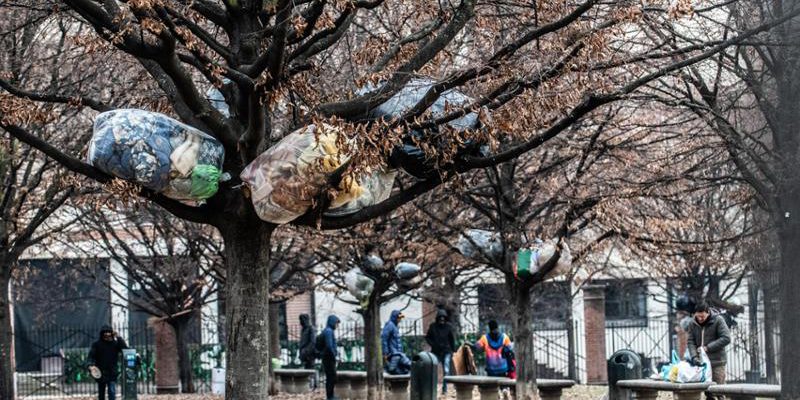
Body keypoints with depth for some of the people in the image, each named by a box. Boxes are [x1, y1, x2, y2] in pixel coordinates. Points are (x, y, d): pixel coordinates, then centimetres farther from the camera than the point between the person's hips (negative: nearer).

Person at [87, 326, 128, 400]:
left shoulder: (115, 343, 3)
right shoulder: (97, 344, -1)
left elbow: (125, 348, -11)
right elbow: (91, 355, -9)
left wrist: (118, 338, -15)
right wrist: (91, 365, -28)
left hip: (112, 373, 0)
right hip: (101, 373, 0)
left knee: (112, 392, -11)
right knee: (101, 394, 12)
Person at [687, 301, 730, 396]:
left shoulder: (718, 321, -5)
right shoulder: (693, 324, 8)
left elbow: (726, 339, -12)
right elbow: (690, 342, 4)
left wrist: (708, 348, -15)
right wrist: (694, 356, -14)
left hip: (717, 363, -4)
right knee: (708, 392, 5)